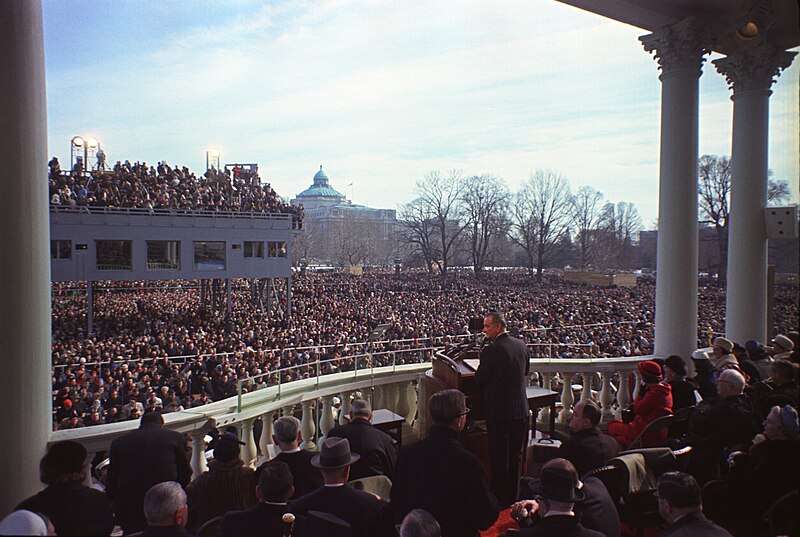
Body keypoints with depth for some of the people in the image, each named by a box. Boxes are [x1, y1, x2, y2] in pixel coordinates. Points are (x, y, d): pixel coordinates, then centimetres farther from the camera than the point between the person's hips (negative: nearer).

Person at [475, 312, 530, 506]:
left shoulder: (492, 350, -19)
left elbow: (479, 379, -12)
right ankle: (515, 496, 29)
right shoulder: (521, 345, 2)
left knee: (499, 456, 6)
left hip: (499, 411, -6)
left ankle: (501, 499, 16)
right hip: (521, 410, 7)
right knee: (516, 455, 17)